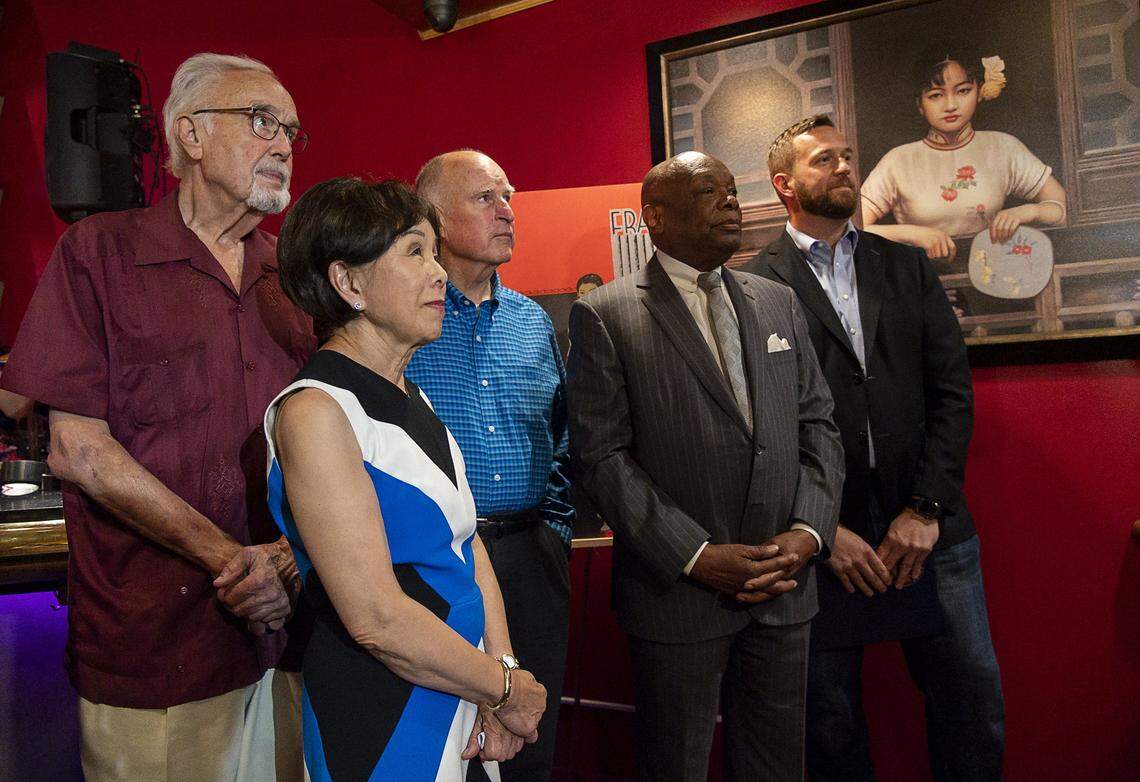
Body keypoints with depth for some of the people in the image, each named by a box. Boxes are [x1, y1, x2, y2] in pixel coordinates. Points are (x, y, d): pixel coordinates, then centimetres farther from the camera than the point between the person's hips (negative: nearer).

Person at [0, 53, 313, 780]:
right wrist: (228, 557, -14)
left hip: (284, 625, 4)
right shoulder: (101, 251, -3)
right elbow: (78, 448, -9)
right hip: (152, 642, -3)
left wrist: (292, 551, -12)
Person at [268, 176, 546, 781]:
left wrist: (501, 664, -6)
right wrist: (506, 687, -12)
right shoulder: (315, 412, -19)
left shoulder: (410, 398, 7)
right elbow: (377, 619, -23)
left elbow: (466, 540, 6)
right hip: (382, 728, -7)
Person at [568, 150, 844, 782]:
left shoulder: (778, 302, 10)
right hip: (678, 588, -4)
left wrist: (809, 531, -5)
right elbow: (601, 455, -12)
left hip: (784, 584, 5)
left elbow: (817, 423, 9)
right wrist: (696, 556, -16)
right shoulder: (604, 316, -7)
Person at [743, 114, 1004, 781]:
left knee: (974, 703, 13)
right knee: (832, 723, 12)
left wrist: (926, 508, -5)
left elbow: (952, 389, 5)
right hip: (820, 538, -3)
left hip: (927, 527, 4)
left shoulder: (908, 266, 11)